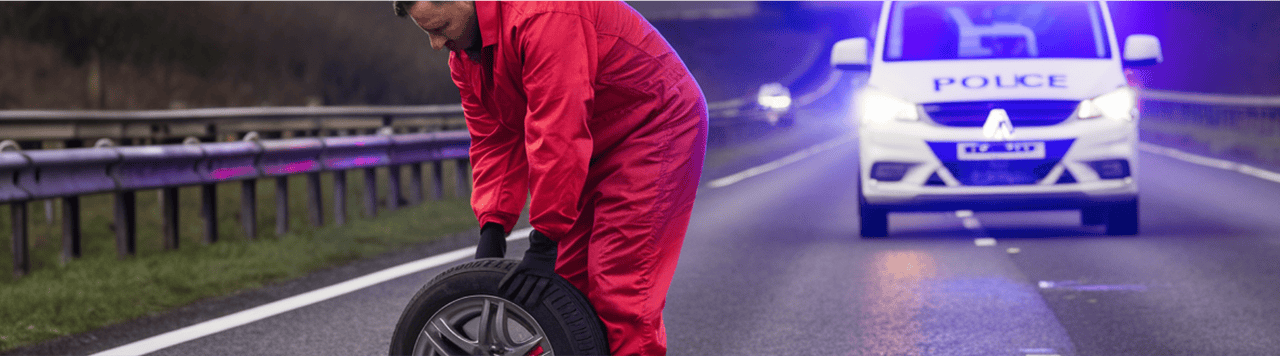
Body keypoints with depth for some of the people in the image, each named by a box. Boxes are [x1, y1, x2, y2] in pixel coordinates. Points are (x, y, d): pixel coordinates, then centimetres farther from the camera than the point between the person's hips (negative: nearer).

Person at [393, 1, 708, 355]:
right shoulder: (464, 53, 0)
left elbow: (558, 134, -34)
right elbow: (495, 141, 3)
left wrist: (545, 240, -31)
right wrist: (492, 227, -10)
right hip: (598, 149, 9)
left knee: (620, 291, -16)